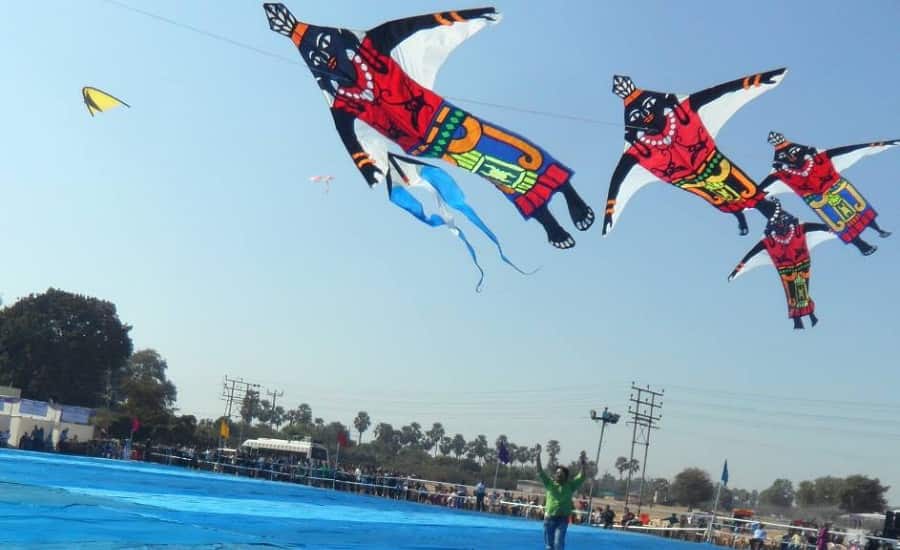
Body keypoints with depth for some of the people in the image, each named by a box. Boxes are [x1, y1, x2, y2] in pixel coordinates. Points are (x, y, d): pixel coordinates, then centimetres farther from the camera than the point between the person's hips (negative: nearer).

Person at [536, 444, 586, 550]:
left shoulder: (570, 486, 3)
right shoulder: (550, 484, 5)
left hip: (562, 519, -2)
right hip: (549, 518, 2)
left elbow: (581, 477, -5)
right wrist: (538, 456, -13)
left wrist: (583, 464, -20)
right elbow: (540, 472, -3)